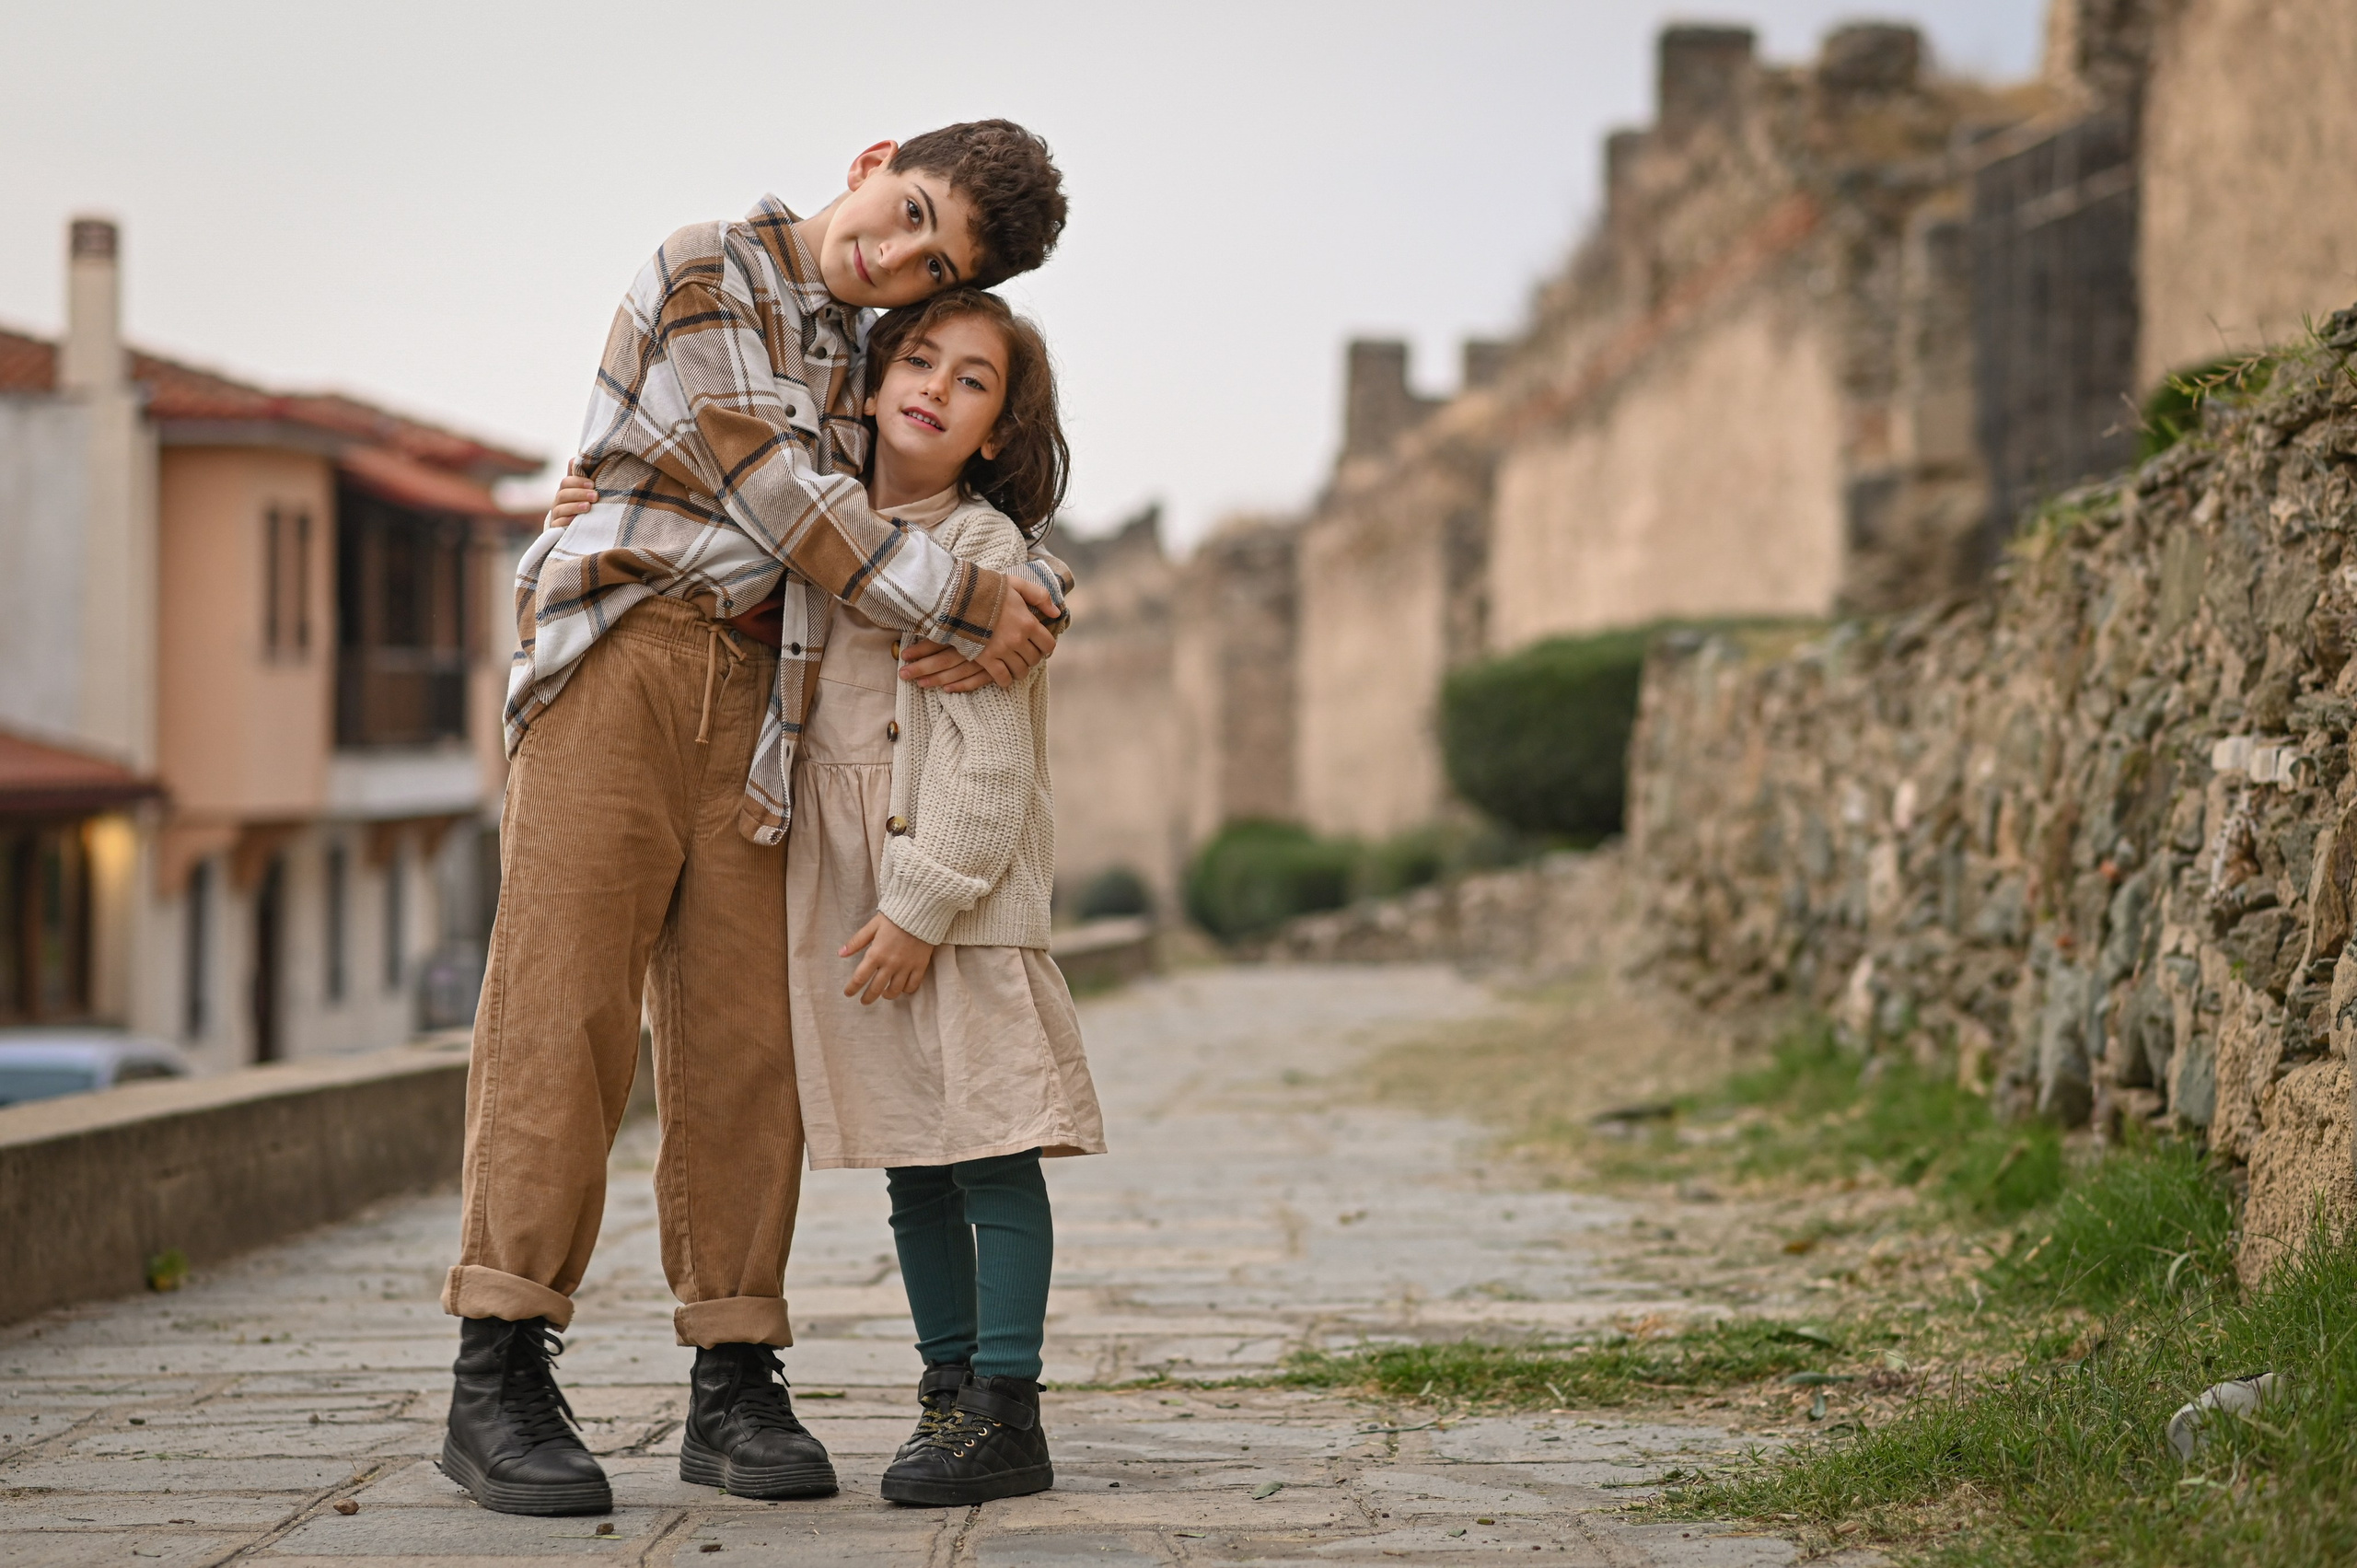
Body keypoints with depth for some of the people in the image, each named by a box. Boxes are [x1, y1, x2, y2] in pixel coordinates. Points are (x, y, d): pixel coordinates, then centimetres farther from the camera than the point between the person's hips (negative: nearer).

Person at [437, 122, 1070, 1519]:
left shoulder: (862, 353, 20)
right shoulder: (707, 275, -2)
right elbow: (776, 490, -10)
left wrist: (1020, 607, -3)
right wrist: (964, 605, -8)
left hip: (755, 703, 6)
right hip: (618, 657, -6)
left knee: (741, 1034, 0)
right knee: (565, 1008, -12)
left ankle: (735, 1387, 2)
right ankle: (502, 1378, -14)